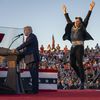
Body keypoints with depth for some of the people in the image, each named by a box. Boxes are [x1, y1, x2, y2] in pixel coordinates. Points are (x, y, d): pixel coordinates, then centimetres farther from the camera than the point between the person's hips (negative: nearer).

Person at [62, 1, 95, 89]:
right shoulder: (72, 27, 16)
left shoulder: (82, 28, 3)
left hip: (80, 46, -6)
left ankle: (82, 82, -7)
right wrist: (65, 12, 35)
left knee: (79, 64, -10)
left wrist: (90, 10, -11)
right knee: (72, 63, 2)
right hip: (73, 47, 6)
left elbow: (87, 19, -4)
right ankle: (81, 76, 24)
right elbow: (68, 20, 28)